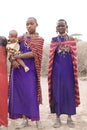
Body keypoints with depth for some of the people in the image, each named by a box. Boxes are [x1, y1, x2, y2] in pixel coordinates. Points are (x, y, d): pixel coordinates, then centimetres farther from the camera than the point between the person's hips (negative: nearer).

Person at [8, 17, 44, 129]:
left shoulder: (39, 39, 3)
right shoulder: (21, 37, 11)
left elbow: (34, 54, -11)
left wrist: (17, 56, -12)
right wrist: (12, 60, -13)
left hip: (30, 69, -3)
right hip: (18, 68, 3)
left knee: (31, 93, -6)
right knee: (20, 92, 2)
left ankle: (37, 119, 8)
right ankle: (25, 119, 12)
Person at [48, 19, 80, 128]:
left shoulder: (71, 40, 7)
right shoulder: (54, 40, 6)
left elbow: (74, 56, 3)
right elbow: (51, 56, 2)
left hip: (68, 69, 0)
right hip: (57, 69, 0)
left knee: (69, 91, 2)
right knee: (57, 91, 2)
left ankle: (69, 117, 13)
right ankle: (58, 118, 11)